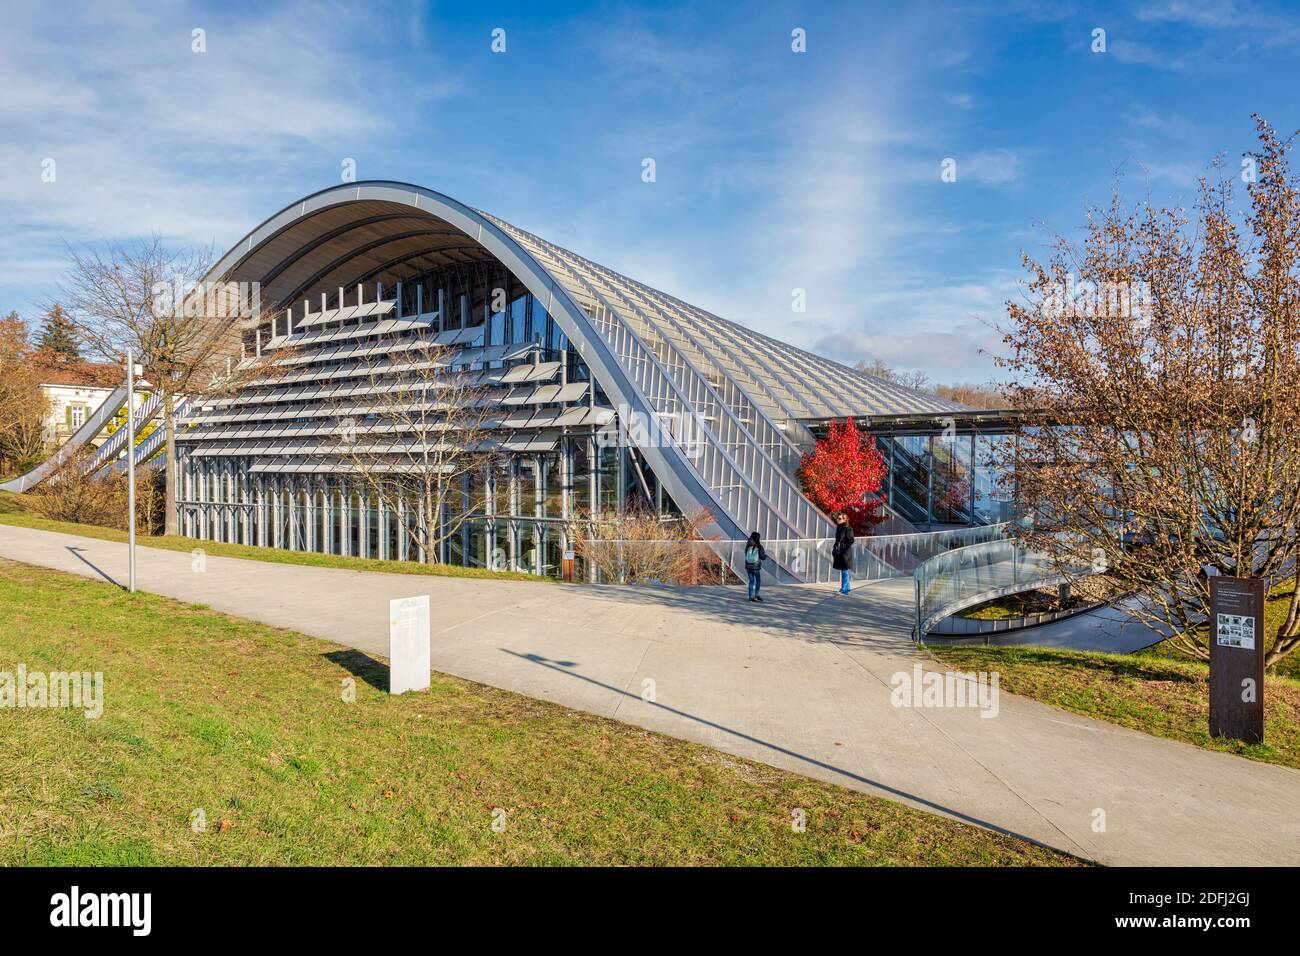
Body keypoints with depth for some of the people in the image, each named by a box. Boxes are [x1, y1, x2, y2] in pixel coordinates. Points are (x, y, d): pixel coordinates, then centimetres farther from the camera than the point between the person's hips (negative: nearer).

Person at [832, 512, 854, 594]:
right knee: (843, 571, 14)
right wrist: (835, 547, 9)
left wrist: (842, 549, -18)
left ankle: (844, 589, -1)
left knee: (844, 571, -5)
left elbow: (851, 541, -16)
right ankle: (846, 587, 24)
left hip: (845, 553, -8)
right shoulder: (838, 528, 13)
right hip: (839, 553, 8)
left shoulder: (848, 529, -12)